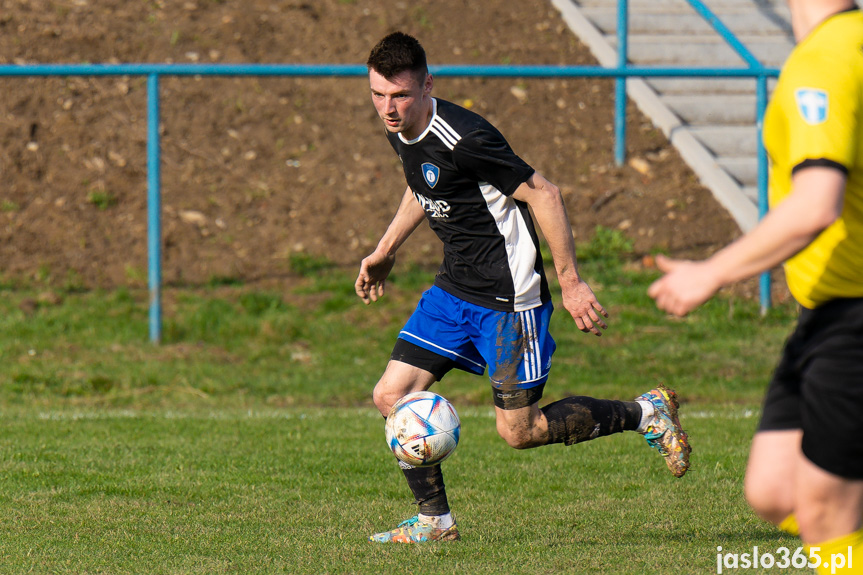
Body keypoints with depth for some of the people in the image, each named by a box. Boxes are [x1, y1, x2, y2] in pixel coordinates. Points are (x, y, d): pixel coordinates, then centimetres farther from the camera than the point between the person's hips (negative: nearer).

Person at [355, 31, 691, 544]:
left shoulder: (462, 139, -26)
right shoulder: (401, 132, 2)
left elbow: (543, 195, -22)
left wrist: (571, 282, -20)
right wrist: (385, 251, 28)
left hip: (508, 297, -8)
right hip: (454, 290, 8)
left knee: (519, 431, -3)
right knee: (392, 396, 0)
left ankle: (647, 414, 14)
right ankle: (435, 521, 14)